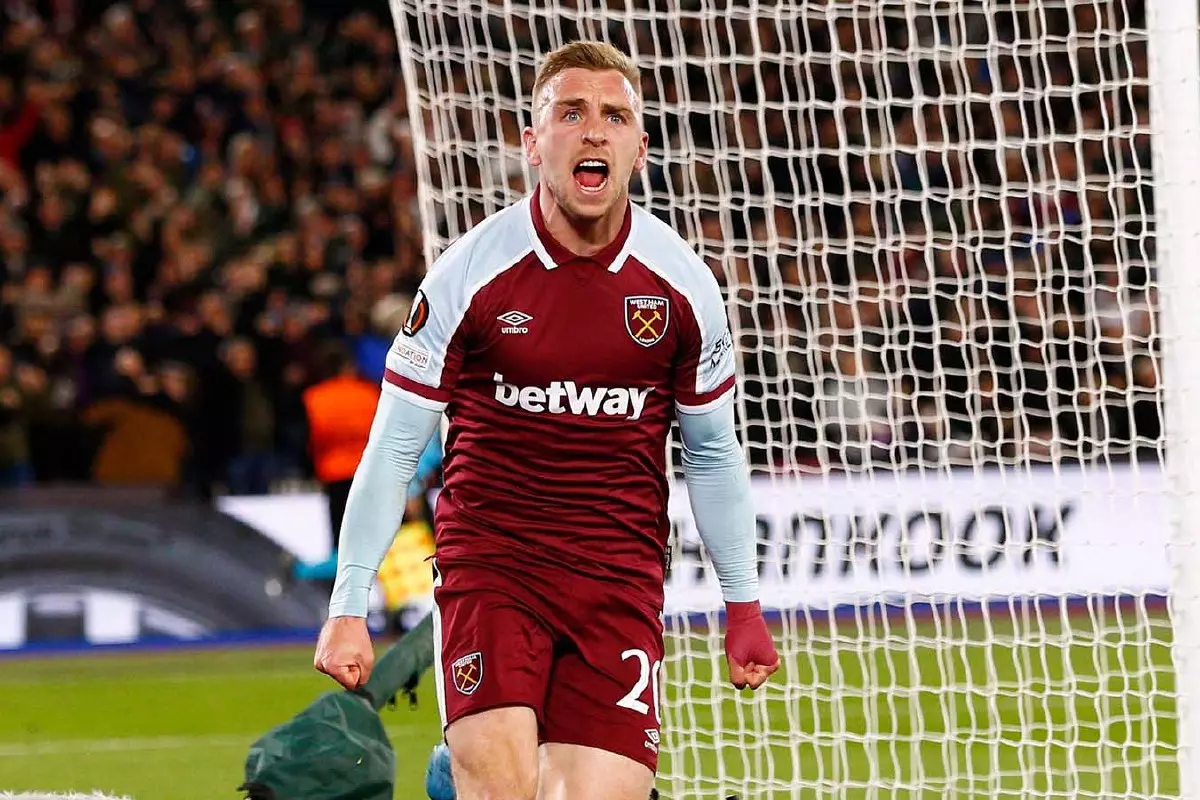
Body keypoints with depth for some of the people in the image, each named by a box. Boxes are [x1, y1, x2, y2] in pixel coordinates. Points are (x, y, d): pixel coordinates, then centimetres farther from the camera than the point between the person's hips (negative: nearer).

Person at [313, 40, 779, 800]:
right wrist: (349, 605, -3)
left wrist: (744, 606, 16)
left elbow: (713, 453, 14)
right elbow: (394, 446, 0)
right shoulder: (469, 274, -6)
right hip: (488, 560, -2)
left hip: (622, 583, 2)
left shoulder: (683, 283, 1)